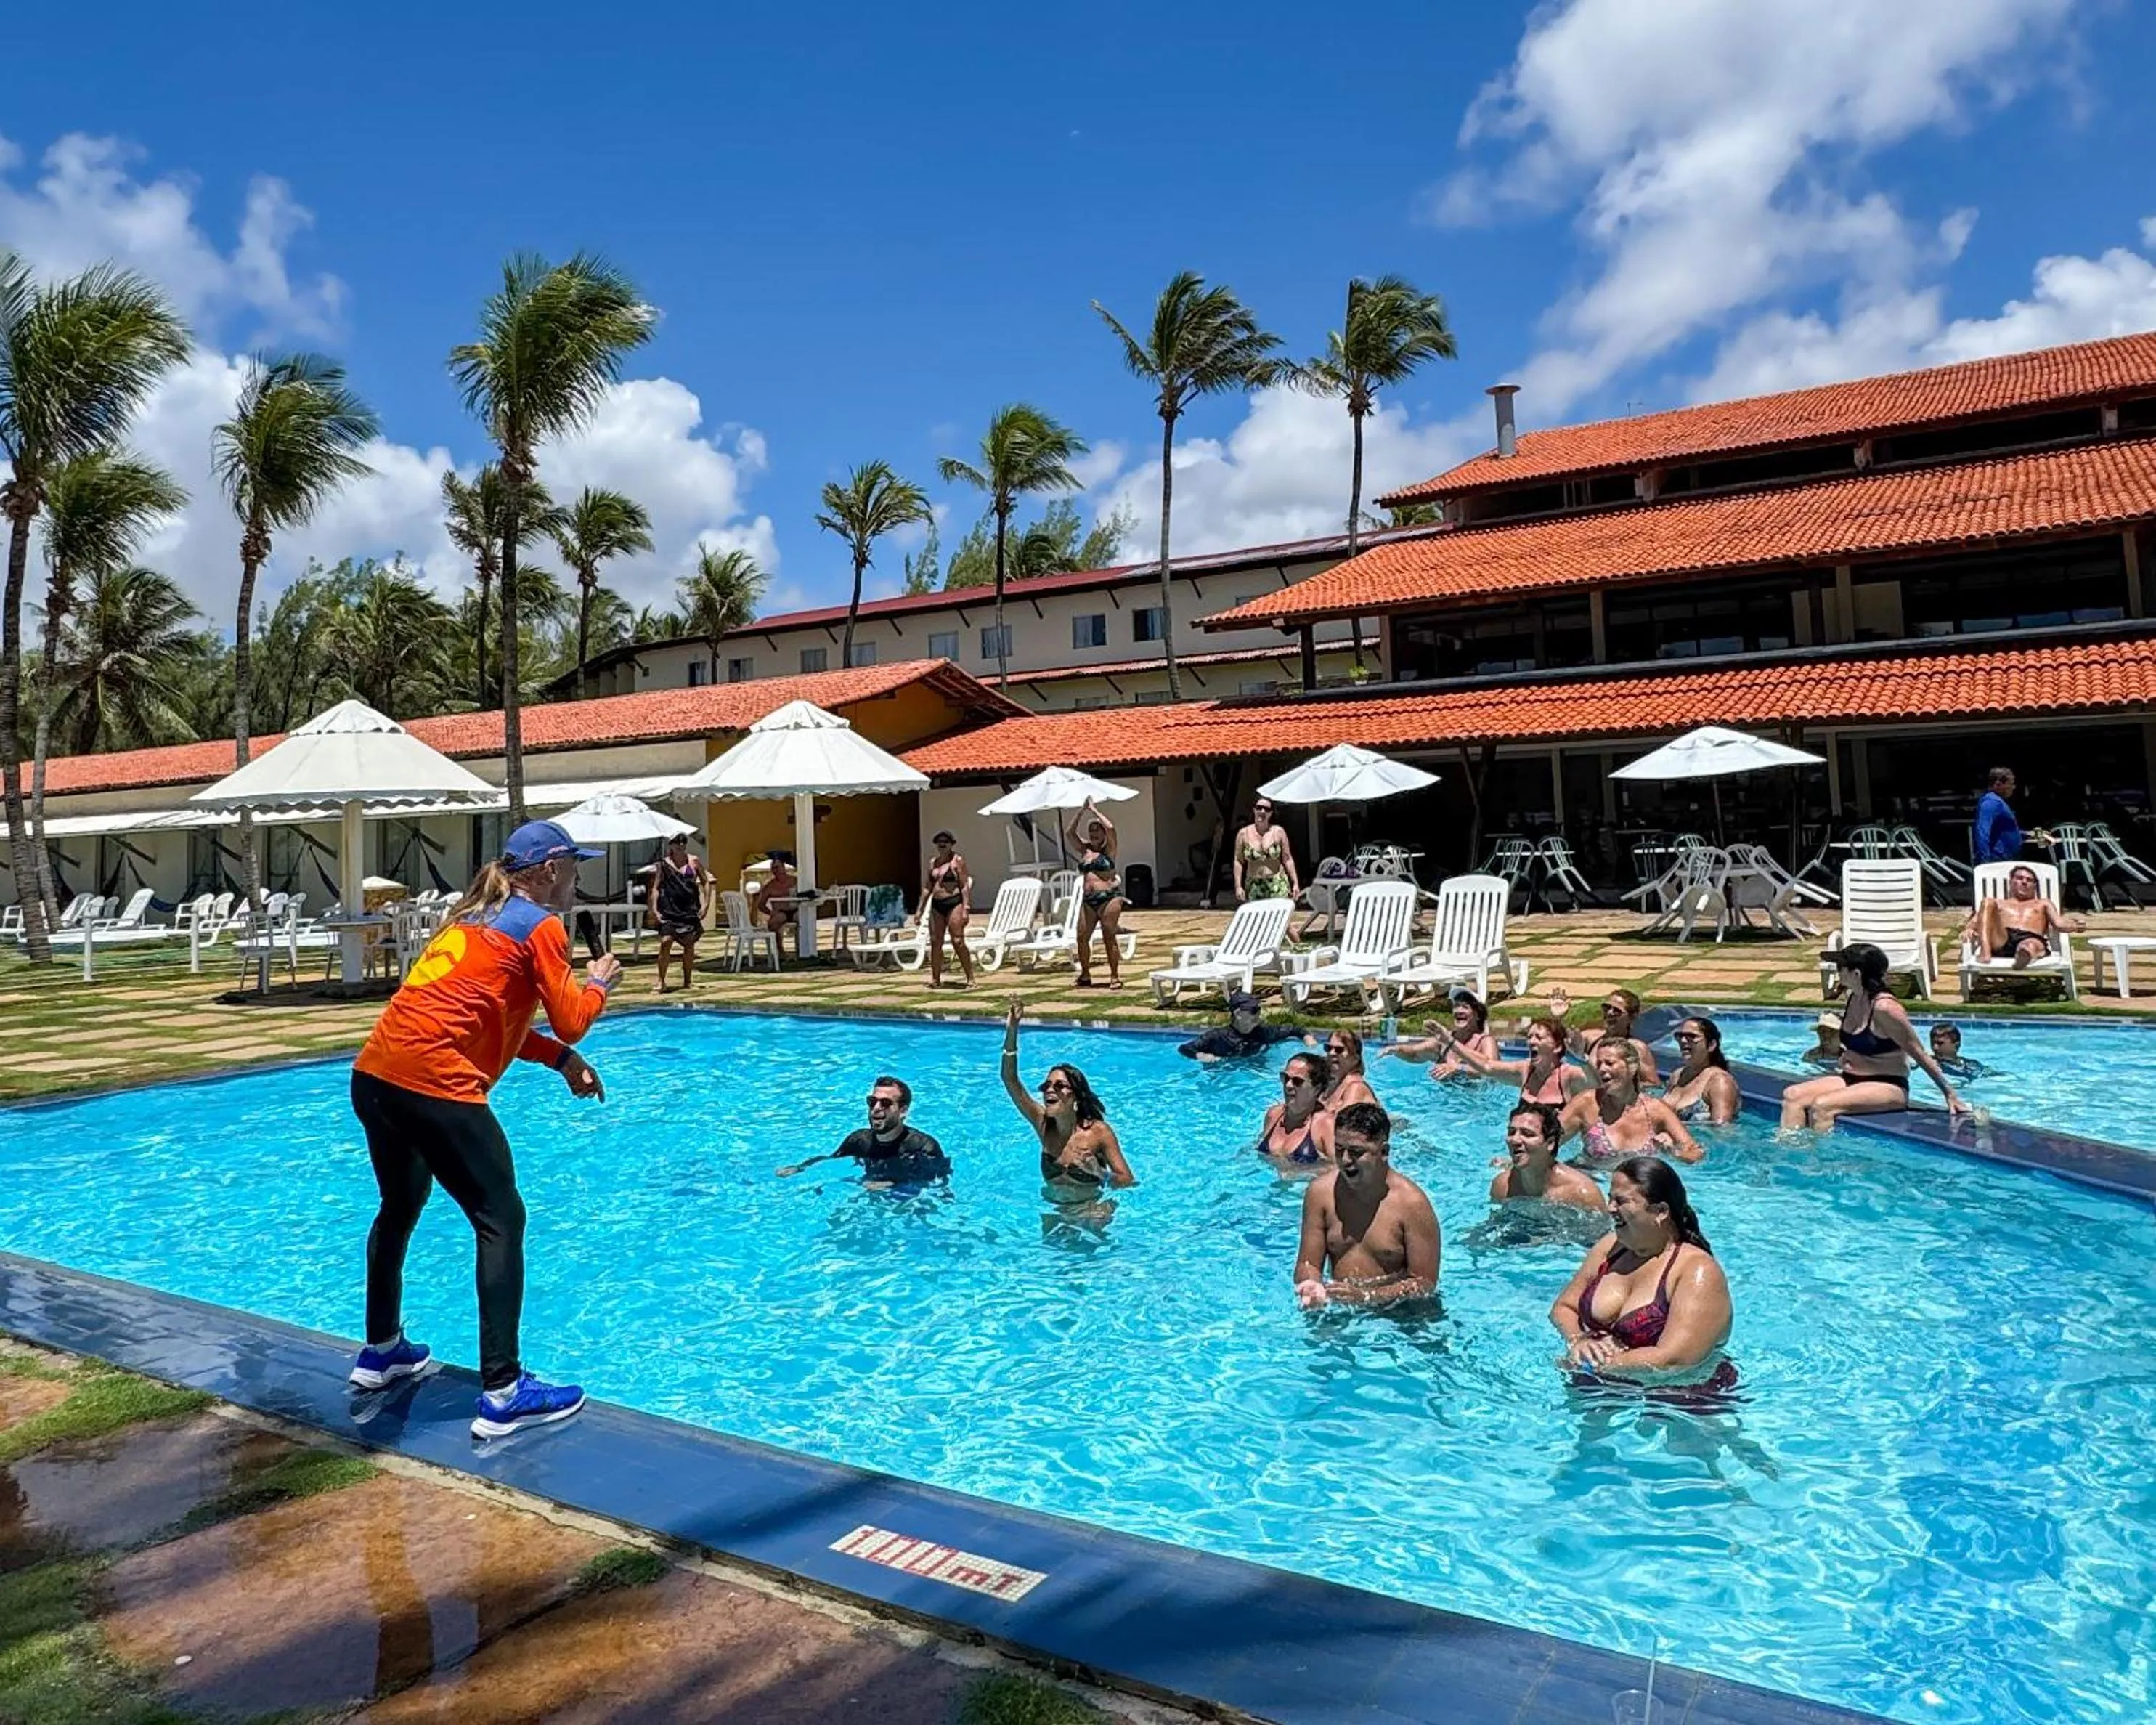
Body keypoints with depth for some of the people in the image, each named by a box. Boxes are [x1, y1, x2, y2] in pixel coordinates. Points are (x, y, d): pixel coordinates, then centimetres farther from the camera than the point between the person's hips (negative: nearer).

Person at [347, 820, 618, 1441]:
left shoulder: (474, 915, 23)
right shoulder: (540, 925, -1)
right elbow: (571, 1020, -3)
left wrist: (561, 1059, 22)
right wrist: (598, 982, 17)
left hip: (374, 1073, 9)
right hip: (433, 1083, -9)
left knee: (401, 1205, 27)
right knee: (502, 1222, -3)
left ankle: (381, 1351, 43)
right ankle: (503, 1394, -4)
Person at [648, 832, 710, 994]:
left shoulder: (693, 861, 5)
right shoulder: (664, 864, 2)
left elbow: (706, 882, 10)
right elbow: (656, 887, 2)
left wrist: (706, 904, 1)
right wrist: (654, 909, -8)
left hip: (690, 909, 2)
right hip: (669, 909, -2)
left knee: (689, 945, 6)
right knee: (665, 942, -13)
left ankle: (688, 980, 19)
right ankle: (661, 980, -4)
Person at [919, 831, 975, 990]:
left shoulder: (957, 861, -2)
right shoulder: (933, 862, 15)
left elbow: (965, 885, -7)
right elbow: (927, 887, 20)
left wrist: (966, 908, -15)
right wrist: (920, 909, 16)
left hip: (954, 903, -6)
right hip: (936, 905, 6)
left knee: (958, 942, -10)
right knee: (935, 942, 5)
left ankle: (970, 978, -5)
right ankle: (935, 979, 12)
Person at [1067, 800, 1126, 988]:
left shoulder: (1108, 849, 1)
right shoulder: (1085, 850, 15)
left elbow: (1111, 828, -14)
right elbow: (1071, 832, 8)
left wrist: (1094, 811, -4)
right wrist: (1081, 812, 4)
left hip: (1109, 898, -5)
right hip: (1088, 900, 5)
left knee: (1109, 937, -5)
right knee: (1082, 937, 1)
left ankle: (1115, 976, 2)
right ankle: (1085, 975, 12)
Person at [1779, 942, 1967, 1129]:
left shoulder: (1884, 1008, -19)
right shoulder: (1853, 998, 5)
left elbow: (1920, 1055, -13)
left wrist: (1950, 1095, -9)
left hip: (1888, 1088, -8)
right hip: (1852, 1079, 8)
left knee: (1821, 1106, -29)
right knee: (1792, 1095, -12)